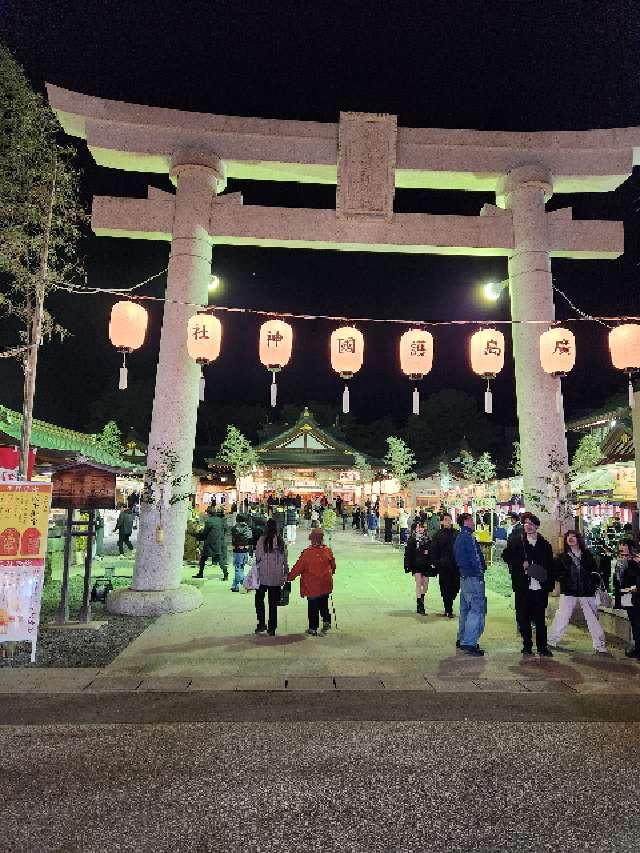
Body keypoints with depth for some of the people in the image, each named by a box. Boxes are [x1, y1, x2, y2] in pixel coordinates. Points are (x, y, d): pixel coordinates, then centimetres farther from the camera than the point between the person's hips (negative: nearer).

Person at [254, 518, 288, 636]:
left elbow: (258, 558, -7)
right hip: (277, 577, 3)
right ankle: (272, 628, 16)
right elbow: (285, 559, 3)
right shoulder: (281, 541, -3)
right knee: (273, 603, 11)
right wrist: (286, 572, 14)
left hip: (263, 576, -3)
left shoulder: (262, 540, -12)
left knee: (259, 599, 17)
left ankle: (261, 624, 15)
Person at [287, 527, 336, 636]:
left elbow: (298, 568, -12)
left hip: (312, 586, -4)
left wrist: (289, 577, 2)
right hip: (326, 585, 4)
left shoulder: (307, 553, -18)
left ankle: (313, 628, 17)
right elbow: (333, 565, 10)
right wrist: (330, 573, 30)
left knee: (313, 607, 9)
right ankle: (326, 621, 19)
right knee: (324, 605, 22)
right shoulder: (328, 551, -5)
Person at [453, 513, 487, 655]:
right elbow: (475, 558, -18)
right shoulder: (468, 537, -16)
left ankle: (462, 640, 24)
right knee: (477, 610, -7)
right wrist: (481, 573, -10)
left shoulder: (458, 538, 15)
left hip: (464, 577, 10)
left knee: (465, 609, 16)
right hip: (473, 578, -10)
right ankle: (469, 644, -7)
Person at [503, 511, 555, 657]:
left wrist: (549, 584, 2)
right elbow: (506, 556, 0)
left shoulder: (544, 544, 8)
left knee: (540, 618, 5)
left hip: (540, 588, 1)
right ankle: (527, 645, 19)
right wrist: (522, 564, -11)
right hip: (522, 586, -1)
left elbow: (550, 566, 11)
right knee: (523, 618, 6)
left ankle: (542, 647, 16)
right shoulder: (516, 540, 4)